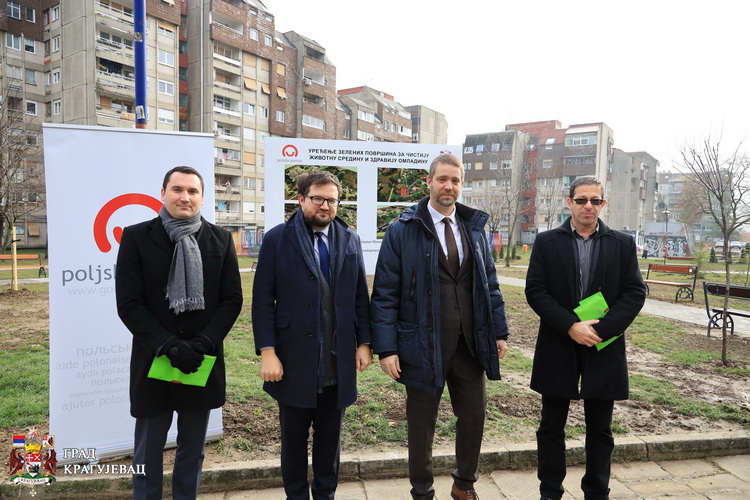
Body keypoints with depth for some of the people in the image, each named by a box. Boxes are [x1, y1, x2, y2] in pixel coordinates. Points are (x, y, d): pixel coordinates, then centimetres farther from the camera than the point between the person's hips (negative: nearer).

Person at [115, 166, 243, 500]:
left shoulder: (220, 239, 3)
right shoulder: (136, 237, -2)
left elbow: (232, 300, 1)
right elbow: (128, 304, -6)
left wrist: (202, 344, -12)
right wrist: (170, 346, -15)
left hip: (203, 362, 2)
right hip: (154, 362, -1)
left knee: (192, 451, 15)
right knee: (147, 453, 12)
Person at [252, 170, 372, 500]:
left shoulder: (350, 240, 5)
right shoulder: (277, 239, -4)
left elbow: (360, 297, 8)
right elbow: (262, 301, -6)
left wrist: (364, 342, 3)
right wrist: (267, 351, -11)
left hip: (338, 363, 3)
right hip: (294, 361, -2)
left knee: (330, 437, 16)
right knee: (293, 438, 14)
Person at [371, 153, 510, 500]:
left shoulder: (474, 227, 7)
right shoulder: (403, 231, -8)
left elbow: (489, 283, 11)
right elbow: (384, 294, -9)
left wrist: (499, 331, 6)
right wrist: (386, 348, -13)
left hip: (470, 343, 4)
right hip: (424, 346, -4)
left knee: (474, 415, 14)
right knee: (421, 425, 12)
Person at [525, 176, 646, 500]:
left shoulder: (623, 244, 5)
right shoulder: (547, 242, 1)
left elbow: (635, 292, -2)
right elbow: (535, 290, -6)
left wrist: (602, 329, -14)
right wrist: (570, 326, -16)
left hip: (604, 349, 1)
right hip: (557, 347, 0)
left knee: (600, 430, 13)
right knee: (551, 427, 10)